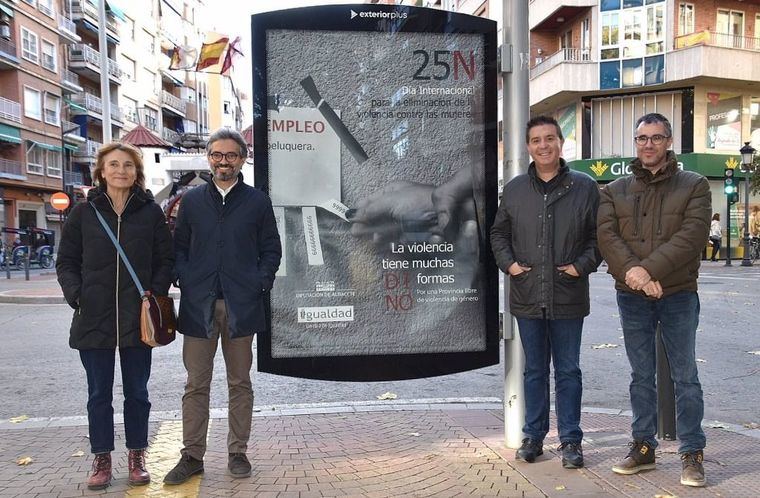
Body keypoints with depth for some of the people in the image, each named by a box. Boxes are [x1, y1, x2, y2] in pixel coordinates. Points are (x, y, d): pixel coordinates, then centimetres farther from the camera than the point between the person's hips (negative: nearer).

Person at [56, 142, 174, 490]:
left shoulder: (150, 212, 2)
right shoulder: (84, 212, 3)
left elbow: (166, 259, 4)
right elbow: (66, 262, 7)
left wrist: (155, 293, -10)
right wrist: (76, 295, -7)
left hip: (138, 318, 0)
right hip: (94, 318, 1)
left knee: (137, 392, 11)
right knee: (99, 394, 10)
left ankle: (136, 457, 26)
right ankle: (101, 459, 25)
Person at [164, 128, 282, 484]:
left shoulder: (257, 201, 6)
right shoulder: (191, 200, 10)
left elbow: (271, 249, 7)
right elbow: (179, 247, 12)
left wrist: (261, 283, -5)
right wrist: (184, 280, -3)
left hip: (241, 305, -1)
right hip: (199, 305, 1)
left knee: (239, 382, 9)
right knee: (196, 384, 6)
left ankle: (238, 452, 21)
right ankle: (192, 455, 17)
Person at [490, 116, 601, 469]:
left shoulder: (584, 187, 0)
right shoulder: (515, 189, 7)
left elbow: (599, 235, 5)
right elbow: (498, 233, 15)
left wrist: (583, 265, -9)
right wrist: (508, 263, 0)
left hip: (568, 298, -2)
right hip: (527, 297, 2)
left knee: (568, 371, 8)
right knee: (534, 370, 13)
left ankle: (571, 440, 21)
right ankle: (533, 436, 26)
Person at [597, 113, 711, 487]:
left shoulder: (694, 186, 1)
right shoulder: (616, 191, 8)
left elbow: (692, 235, -13)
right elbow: (607, 235, -5)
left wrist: (648, 269, -23)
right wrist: (632, 271, -22)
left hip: (678, 294, -2)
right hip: (631, 297, 3)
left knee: (685, 376, 4)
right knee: (641, 377, 12)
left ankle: (692, 454, 16)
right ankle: (643, 447, 23)